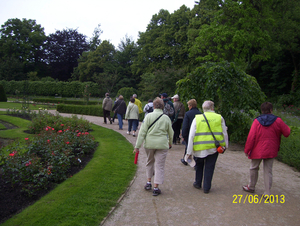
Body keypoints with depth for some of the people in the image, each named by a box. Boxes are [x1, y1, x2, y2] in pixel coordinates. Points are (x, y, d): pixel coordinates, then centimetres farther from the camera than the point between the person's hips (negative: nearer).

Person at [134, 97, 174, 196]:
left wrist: (137, 146, -4)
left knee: (149, 162, 22)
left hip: (149, 143, 1)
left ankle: (148, 182, 26)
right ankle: (156, 188, 7)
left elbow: (142, 132, -8)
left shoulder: (149, 116, -5)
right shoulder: (166, 118, 0)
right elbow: (170, 133, 11)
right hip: (162, 144, 0)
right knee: (159, 166, 6)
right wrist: (170, 143, 29)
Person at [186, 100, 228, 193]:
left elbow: (191, 136, -4)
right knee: (209, 167, 10)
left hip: (199, 147, 1)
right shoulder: (219, 118, 0)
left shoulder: (197, 118, -1)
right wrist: (226, 145, 20)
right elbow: (224, 133, 6)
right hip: (214, 147, 0)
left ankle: (198, 183, 33)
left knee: (199, 166, 22)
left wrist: (189, 151, 0)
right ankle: (206, 187, 16)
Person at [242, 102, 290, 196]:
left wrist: (247, 150, -3)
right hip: (271, 151, 2)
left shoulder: (257, 121, -9)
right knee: (268, 171, 9)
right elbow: (287, 133, 1)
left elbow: (251, 137, -11)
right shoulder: (277, 121, -6)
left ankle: (251, 187, 32)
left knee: (254, 168, 17)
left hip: (257, 151, -1)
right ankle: (267, 193, 12)